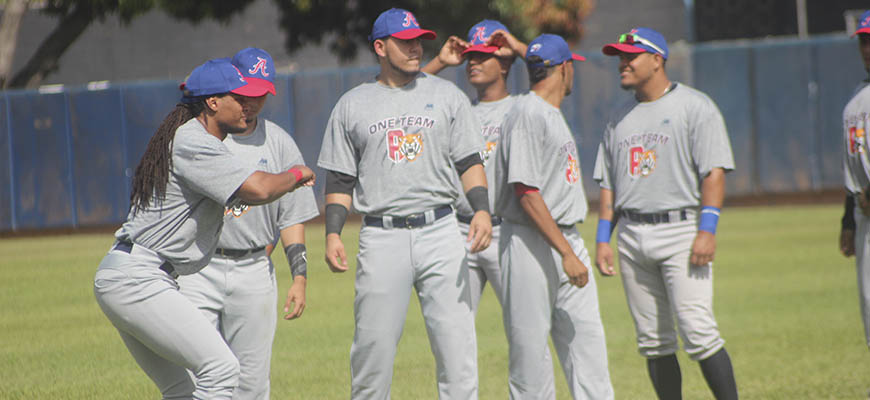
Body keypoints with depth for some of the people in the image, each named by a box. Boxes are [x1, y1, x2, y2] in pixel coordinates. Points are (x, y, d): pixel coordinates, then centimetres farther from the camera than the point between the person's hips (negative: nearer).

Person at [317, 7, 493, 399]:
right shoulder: (352, 105, 9)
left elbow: (470, 162, 7)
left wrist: (481, 209, -10)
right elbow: (340, 179, 10)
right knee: (373, 345, -1)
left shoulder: (447, 95, 10)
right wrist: (332, 234, -4)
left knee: (456, 339, -6)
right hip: (381, 238, 0)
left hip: (439, 233, 0)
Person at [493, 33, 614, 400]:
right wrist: (566, 254, -23)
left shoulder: (552, 114, 17)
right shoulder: (528, 114, -13)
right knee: (530, 346, -4)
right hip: (533, 245, -10)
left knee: (588, 340, 4)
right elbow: (527, 193, -19)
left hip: (567, 240, 10)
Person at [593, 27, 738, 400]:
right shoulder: (620, 117, 18)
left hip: (681, 230, -6)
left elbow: (714, 170, -8)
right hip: (632, 239, 6)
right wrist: (603, 238, 9)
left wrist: (707, 229, -18)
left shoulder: (695, 107, -1)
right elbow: (608, 183, 19)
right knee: (653, 341, 5)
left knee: (698, 332, -15)